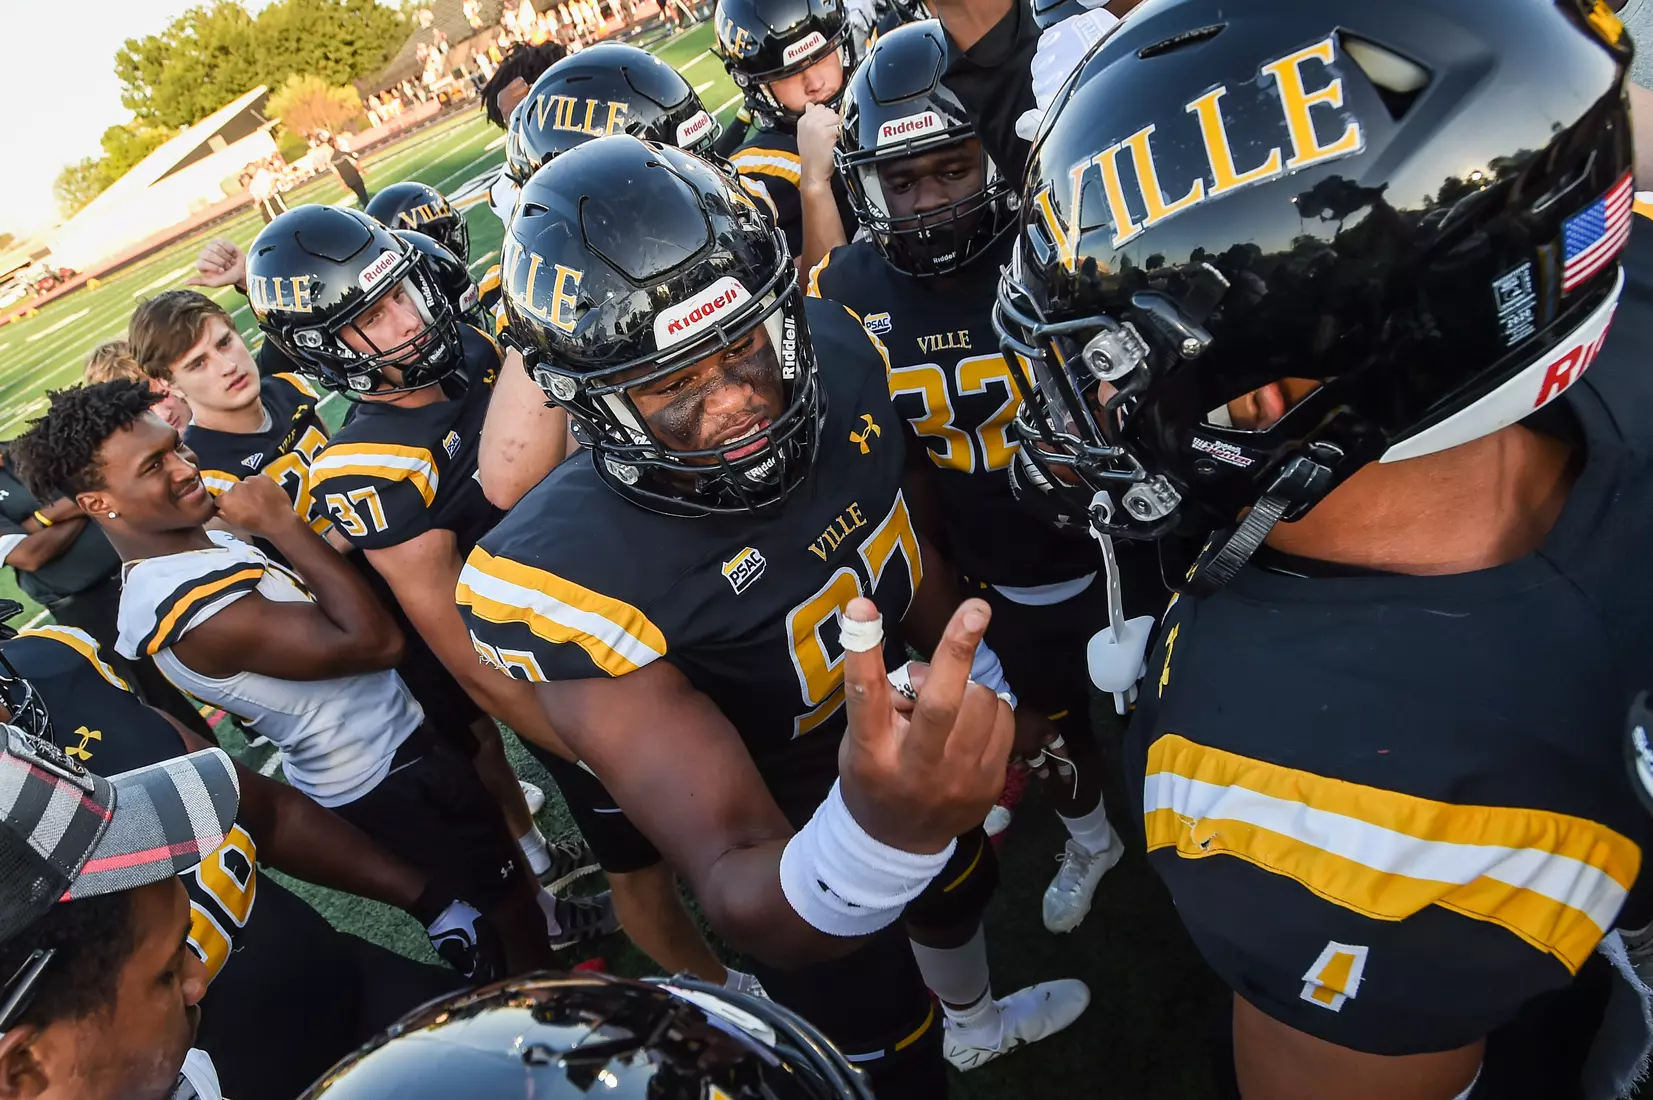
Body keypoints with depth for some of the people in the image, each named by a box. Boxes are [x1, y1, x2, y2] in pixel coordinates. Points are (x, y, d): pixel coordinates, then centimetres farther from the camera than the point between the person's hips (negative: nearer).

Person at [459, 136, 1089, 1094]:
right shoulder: (574, 575, -40)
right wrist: (883, 830, -63)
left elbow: (904, 545, -3)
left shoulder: (835, 351, -22)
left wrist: (986, 687, 10)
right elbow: (738, 888, -41)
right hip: (793, 841, -6)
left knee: (964, 886, 36)